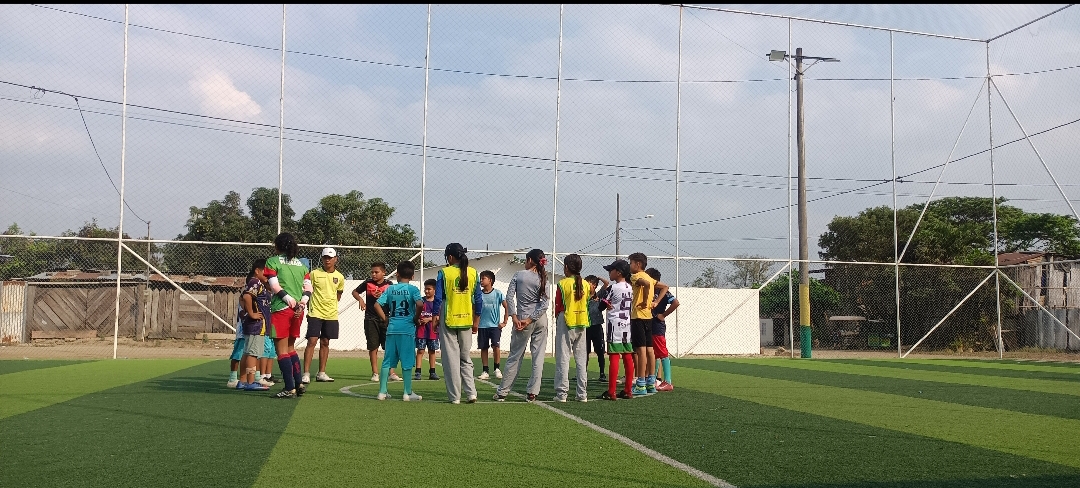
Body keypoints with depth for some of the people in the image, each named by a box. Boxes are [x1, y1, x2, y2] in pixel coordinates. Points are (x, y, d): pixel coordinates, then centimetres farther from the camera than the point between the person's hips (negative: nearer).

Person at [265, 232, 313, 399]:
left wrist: (290, 301, -12)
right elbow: (308, 288, 6)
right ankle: (299, 384, 17)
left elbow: (274, 286, -13)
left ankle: (290, 388, -2)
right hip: (298, 311, 6)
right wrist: (302, 302, -6)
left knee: (282, 351, 0)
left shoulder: (273, 261, -1)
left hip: (281, 309, -6)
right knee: (290, 348, 20)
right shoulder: (301, 264, 16)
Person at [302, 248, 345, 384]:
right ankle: (306, 373, -8)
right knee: (312, 341, -10)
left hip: (331, 315, 4)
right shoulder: (314, 274, -4)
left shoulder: (339, 277, 5)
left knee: (325, 343, 10)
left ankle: (321, 373, 18)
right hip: (315, 313, -4)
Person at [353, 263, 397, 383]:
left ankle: (391, 373, 4)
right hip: (370, 319, 0)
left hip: (385, 318, 0)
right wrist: (360, 300, -5)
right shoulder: (368, 283, 3)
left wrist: (383, 297, -17)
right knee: (373, 347, 2)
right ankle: (375, 373, 10)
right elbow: (355, 292, 15)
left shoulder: (389, 285, 1)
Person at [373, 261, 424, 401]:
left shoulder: (390, 289, 8)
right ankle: (408, 393, 5)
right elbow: (420, 304, -19)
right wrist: (416, 318, -5)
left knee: (387, 361, 8)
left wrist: (385, 319, 10)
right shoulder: (412, 289, -3)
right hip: (407, 328, -3)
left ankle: (382, 391, 10)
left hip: (391, 328, 3)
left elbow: (377, 305, 2)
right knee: (407, 362, 2)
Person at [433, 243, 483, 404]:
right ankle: (471, 392, 2)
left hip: (448, 320, -3)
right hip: (466, 320, 3)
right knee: (466, 358, 14)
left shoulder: (444, 273, -7)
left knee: (451, 359, 3)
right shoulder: (473, 273, 3)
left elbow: (438, 298, -7)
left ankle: (454, 396, 4)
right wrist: (476, 321, 14)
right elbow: (478, 299, 5)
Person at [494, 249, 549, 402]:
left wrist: (514, 318, -10)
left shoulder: (519, 275, -3)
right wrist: (530, 320, -9)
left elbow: (509, 297, -10)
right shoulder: (543, 279, 0)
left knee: (515, 356, 5)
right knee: (538, 357, 5)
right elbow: (544, 304, -8)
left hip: (522, 318, -1)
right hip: (540, 320, 1)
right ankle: (532, 393, 4)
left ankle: (502, 392, 10)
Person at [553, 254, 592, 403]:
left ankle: (562, 393, -3)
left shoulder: (563, 284, -9)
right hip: (582, 324, 4)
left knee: (563, 359, 0)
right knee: (582, 359, 9)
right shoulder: (586, 284, 4)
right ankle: (582, 394, 9)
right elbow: (587, 304, 9)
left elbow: (558, 306, -4)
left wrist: (557, 319, 10)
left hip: (566, 323, -4)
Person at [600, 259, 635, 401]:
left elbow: (602, 306, -6)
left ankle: (611, 392, -9)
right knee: (628, 357, 7)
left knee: (614, 357, -8)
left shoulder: (613, 288, -11)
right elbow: (631, 303, 14)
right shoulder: (630, 288, 10)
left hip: (615, 324, -7)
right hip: (627, 325, 7)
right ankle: (628, 390, 11)